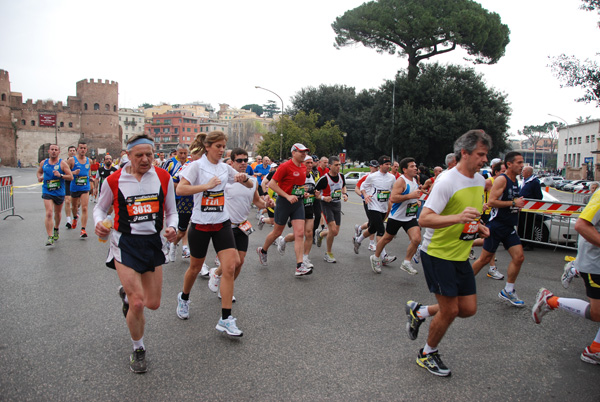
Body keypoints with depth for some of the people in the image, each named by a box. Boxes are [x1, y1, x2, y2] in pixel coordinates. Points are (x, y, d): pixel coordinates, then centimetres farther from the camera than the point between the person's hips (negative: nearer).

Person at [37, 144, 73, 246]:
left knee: (58, 213, 18)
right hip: (47, 192, 0)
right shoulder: (43, 163, 4)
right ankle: (50, 237, -13)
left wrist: (60, 175, -25)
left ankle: (56, 229, 45)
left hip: (59, 192, 0)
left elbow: (71, 177, -9)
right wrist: (39, 177, 1)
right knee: (49, 213, -14)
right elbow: (39, 172, 23)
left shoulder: (62, 163, -5)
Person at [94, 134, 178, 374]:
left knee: (153, 303, 8)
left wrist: (172, 227, -13)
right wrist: (99, 223, -13)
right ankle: (138, 350, 18)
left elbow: (171, 211, 8)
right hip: (125, 243, -3)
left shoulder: (163, 178, 0)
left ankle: (126, 294, 45)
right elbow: (100, 207, 9)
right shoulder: (114, 181, -6)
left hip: (153, 243, 3)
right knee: (138, 302, -10)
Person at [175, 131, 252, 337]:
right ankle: (184, 298, 46)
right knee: (195, 267, 13)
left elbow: (250, 185, 11)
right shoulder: (197, 165, -8)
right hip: (200, 224, -3)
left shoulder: (225, 168, 6)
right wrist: (206, 185, -28)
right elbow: (180, 189, -21)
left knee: (230, 267, -9)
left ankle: (225, 320, -3)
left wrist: (244, 178, -12)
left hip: (222, 223, 4)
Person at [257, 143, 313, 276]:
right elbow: (272, 184, -16)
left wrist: (302, 192, 10)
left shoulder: (303, 167, 9)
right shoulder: (285, 166, -14)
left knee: (299, 234, -5)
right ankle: (263, 251, 37)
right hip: (284, 202, -6)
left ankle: (300, 266, -6)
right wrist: (287, 196, -21)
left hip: (298, 203, 6)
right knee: (277, 232, 9)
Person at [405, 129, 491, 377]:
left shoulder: (480, 180, 8)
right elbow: (424, 219, -25)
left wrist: (478, 226, 3)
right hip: (437, 254, -8)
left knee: (468, 309, 7)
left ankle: (418, 311, 29)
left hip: (461, 255, 8)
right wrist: (458, 218, -38)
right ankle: (427, 354, 24)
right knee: (450, 310, -2)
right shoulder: (447, 181, -19)